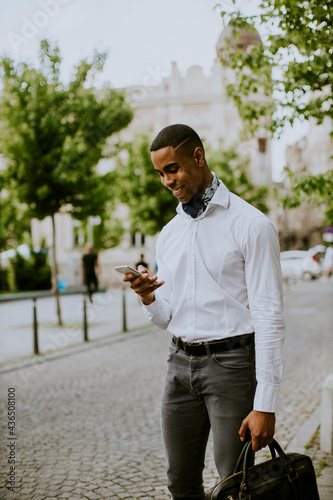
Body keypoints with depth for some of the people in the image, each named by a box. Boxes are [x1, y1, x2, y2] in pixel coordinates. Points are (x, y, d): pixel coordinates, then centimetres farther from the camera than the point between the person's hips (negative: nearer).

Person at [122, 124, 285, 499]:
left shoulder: (250, 225, -8)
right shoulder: (168, 234, 12)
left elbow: (268, 316, -12)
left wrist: (265, 404, -16)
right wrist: (148, 298, -8)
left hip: (231, 362, -6)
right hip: (181, 362, 6)